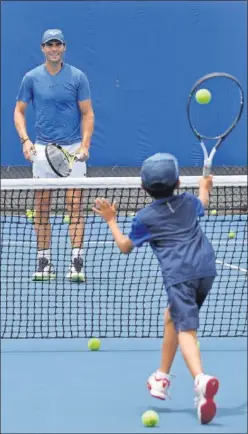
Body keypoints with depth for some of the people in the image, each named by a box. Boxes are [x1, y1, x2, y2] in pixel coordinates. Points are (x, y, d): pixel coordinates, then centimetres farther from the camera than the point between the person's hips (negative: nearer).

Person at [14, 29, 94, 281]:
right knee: (41, 207, 2)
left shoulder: (77, 77, 0)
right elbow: (19, 111, 9)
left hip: (72, 149, -1)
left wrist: (85, 145, -12)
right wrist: (25, 140, -7)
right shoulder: (32, 78, 3)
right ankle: (43, 261, 9)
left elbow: (87, 114, 1)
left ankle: (76, 261, -7)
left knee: (75, 206, -6)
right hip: (42, 149, 1)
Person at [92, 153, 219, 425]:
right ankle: (162, 377, 38)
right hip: (206, 268, 6)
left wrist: (111, 220, 29)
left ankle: (201, 380, -45)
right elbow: (202, 203, 42)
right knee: (171, 318, 27)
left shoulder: (144, 218, 3)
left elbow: (125, 247, 18)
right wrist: (204, 186, 63)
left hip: (179, 276, -6)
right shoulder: (188, 202, 15)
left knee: (186, 330, -18)